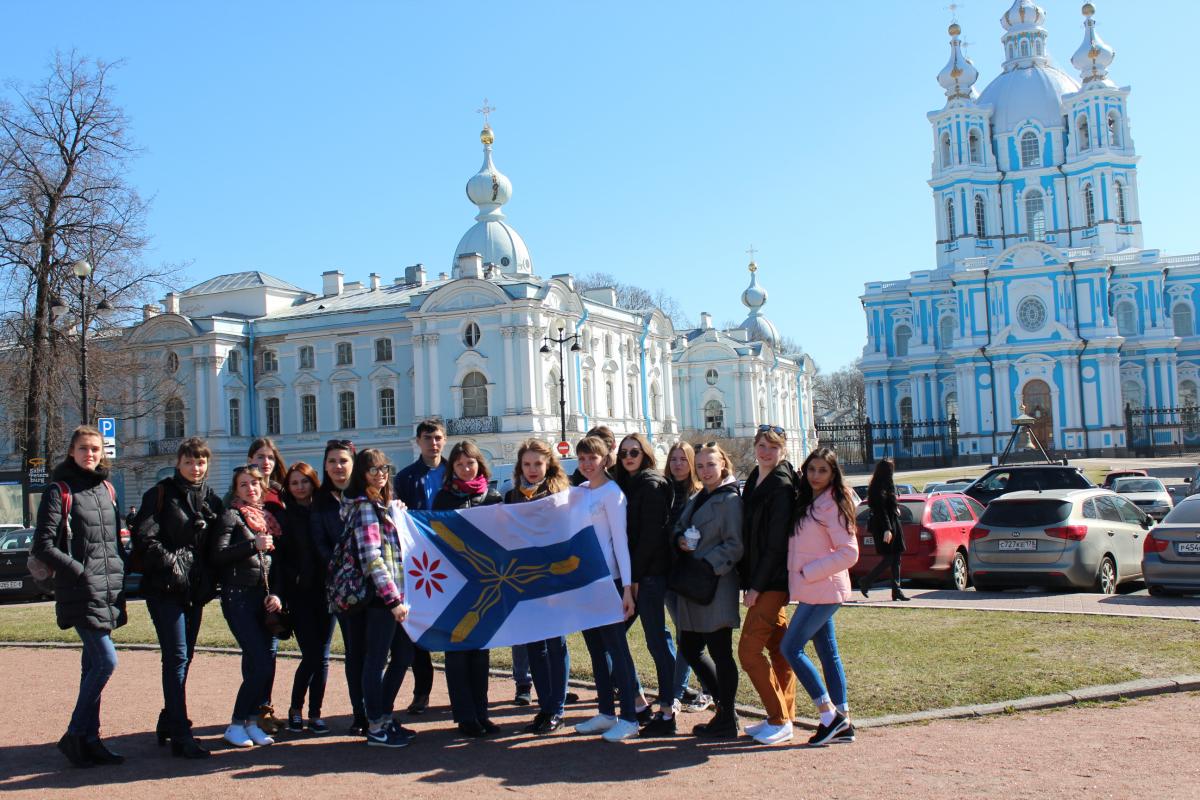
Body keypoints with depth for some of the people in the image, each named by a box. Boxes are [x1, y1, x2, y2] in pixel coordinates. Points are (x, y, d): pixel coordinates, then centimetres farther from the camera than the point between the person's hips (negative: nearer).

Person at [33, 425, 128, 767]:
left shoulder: (106, 488, 14)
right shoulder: (59, 492, -5)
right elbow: (43, 546, -10)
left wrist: (120, 577, 11)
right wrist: (80, 572, -16)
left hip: (109, 590, 7)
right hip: (81, 593, -7)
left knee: (93, 664, 11)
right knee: (106, 660, -13)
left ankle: (90, 739, 18)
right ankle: (75, 735, 1)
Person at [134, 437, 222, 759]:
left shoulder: (212, 501, 14)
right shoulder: (160, 494, -2)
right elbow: (143, 539, -10)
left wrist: (210, 578, 2)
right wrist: (171, 562, -17)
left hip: (196, 590, 6)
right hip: (164, 588, -6)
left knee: (184, 657, 12)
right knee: (177, 657, -11)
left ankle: (168, 721, 27)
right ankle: (180, 735, -10)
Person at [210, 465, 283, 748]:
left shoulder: (268, 518, 18)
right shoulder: (232, 516, -1)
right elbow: (217, 555, -13)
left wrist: (275, 594, 5)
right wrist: (253, 545, -17)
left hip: (264, 598, 6)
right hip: (239, 597, -6)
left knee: (262, 663, 2)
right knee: (262, 663, -12)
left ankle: (251, 721, 14)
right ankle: (236, 724, 1)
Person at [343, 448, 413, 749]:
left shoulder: (384, 505, 16)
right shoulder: (364, 507, -11)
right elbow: (372, 558, -19)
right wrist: (393, 599, -21)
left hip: (391, 594, 9)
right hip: (380, 595, -9)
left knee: (403, 654, 14)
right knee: (376, 660, -1)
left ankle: (383, 717, 26)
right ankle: (375, 729, 9)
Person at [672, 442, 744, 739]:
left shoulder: (730, 500, -8)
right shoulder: (697, 499, 17)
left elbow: (735, 545, -14)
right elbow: (679, 527, 21)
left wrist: (707, 565, -20)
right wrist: (680, 540, -1)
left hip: (717, 585, -9)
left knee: (719, 652, -1)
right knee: (689, 648, 12)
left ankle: (727, 720, 9)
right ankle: (725, 703, 26)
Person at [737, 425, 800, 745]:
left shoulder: (782, 485, -14)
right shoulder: (754, 481, 12)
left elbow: (776, 543, -18)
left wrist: (756, 586, -17)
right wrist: (749, 580, 10)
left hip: (773, 581, -9)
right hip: (761, 580, 9)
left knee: (749, 650, -9)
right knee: (777, 648, 14)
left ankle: (780, 721, 2)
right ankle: (783, 717, 22)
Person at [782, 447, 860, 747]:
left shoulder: (832, 505, -12)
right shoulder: (806, 502, 14)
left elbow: (849, 553, -17)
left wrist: (807, 573, -16)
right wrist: (801, 577, 4)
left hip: (823, 590, -9)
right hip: (815, 590, 9)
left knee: (791, 647, -9)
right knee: (828, 652, 10)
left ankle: (830, 714, -4)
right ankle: (842, 722, 16)